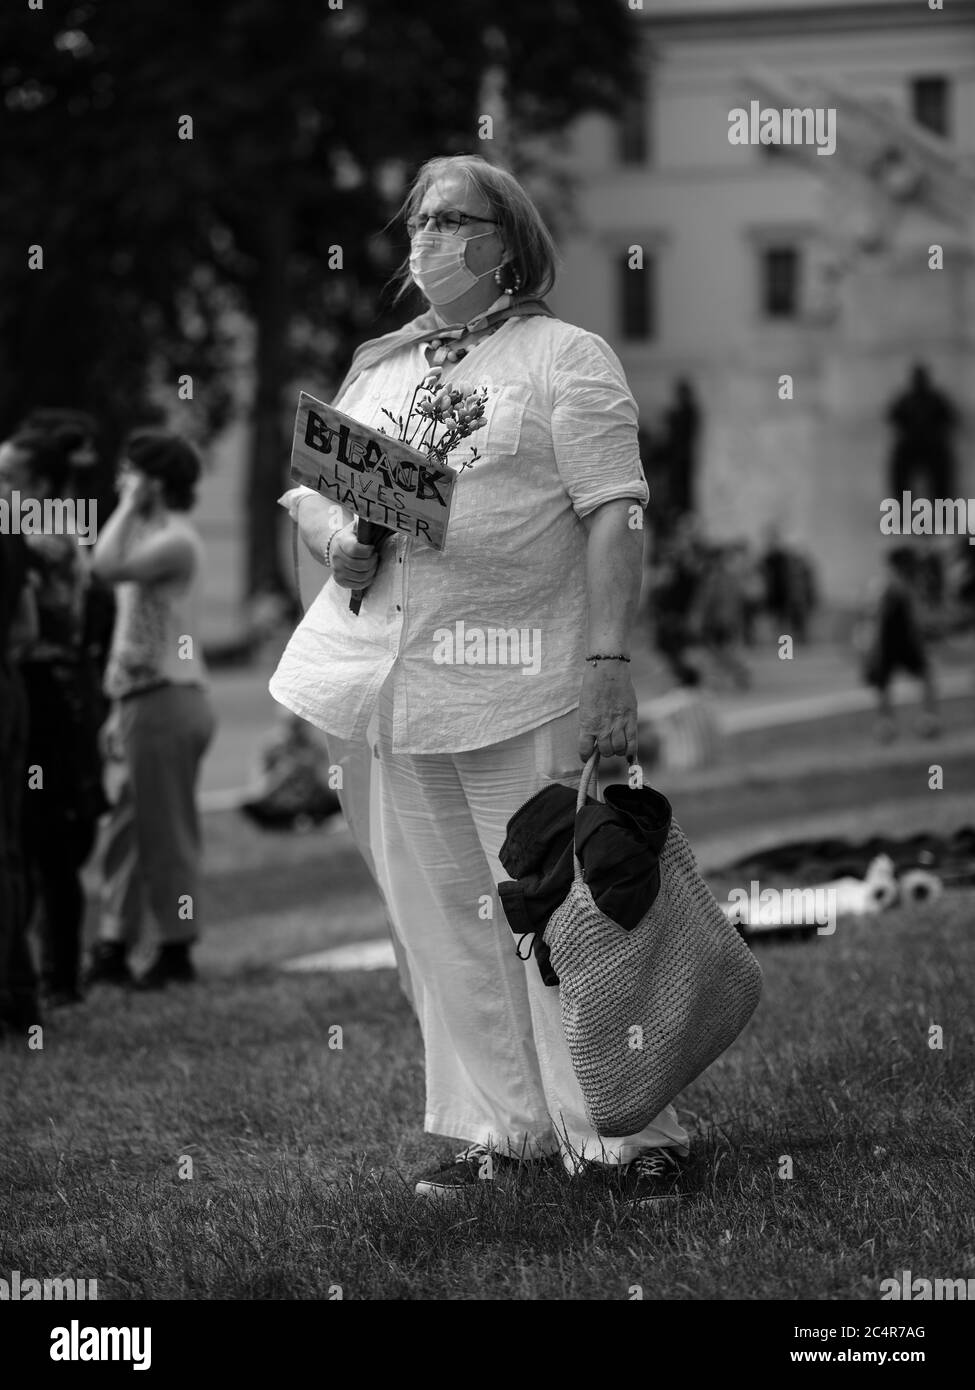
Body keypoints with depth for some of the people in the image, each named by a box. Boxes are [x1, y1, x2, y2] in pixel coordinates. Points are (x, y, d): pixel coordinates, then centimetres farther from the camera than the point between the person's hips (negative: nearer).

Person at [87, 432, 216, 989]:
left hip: (166, 700, -10)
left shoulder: (176, 542, -12)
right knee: (125, 829, 10)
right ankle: (114, 949, 13)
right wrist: (121, 708, 19)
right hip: (145, 701, 10)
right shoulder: (154, 539, 20)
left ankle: (177, 952, 1)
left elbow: (108, 565, -30)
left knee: (166, 832, -4)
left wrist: (129, 505, -17)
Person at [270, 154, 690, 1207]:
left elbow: (614, 518, -8)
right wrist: (332, 536, -3)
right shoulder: (376, 370, 17)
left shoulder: (565, 357, -1)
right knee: (442, 922, 8)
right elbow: (305, 489, 21)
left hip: (522, 692, -6)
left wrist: (609, 661, -17)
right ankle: (503, 1131, 16)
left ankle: (626, 1135, 0)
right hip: (388, 680, 6)